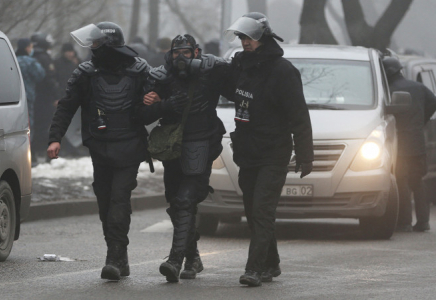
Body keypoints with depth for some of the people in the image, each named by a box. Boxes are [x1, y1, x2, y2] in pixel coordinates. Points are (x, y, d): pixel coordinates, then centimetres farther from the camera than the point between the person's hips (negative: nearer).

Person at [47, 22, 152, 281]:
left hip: (128, 150, -3)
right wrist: (55, 138, -8)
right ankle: (120, 259, 18)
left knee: (119, 199, -15)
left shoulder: (139, 71, 1)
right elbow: (66, 108, 3)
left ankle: (115, 259, -19)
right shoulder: (86, 74, 5)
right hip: (100, 150, 3)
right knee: (105, 203, 6)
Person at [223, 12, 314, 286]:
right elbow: (233, 93, 30)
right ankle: (270, 265, 22)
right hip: (247, 152, 8)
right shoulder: (241, 64, 8)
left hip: (273, 155, -8)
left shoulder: (282, 71, -14)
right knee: (253, 212, 11)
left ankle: (255, 269, -19)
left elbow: (299, 116, -14)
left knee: (262, 211, -14)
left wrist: (305, 156, -15)